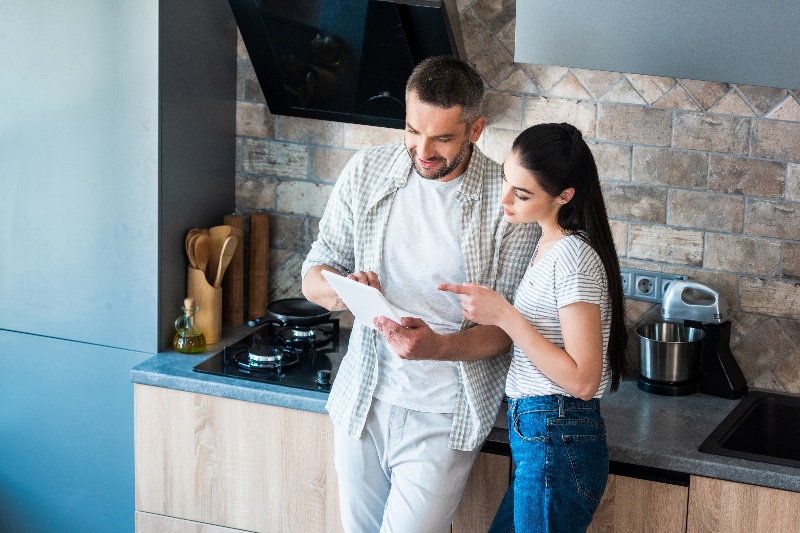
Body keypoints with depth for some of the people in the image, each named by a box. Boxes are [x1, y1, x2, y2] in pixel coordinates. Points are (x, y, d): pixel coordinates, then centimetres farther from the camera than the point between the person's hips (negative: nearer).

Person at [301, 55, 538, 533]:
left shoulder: (506, 201, -12)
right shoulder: (367, 172, -1)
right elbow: (314, 275, 5)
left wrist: (440, 346, -29)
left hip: (443, 420, -4)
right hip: (363, 399, 4)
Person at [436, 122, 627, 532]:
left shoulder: (573, 258, -18)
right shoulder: (550, 244, 12)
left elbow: (582, 380, -21)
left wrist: (505, 316, -21)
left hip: (556, 444, -10)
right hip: (537, 436, 10)